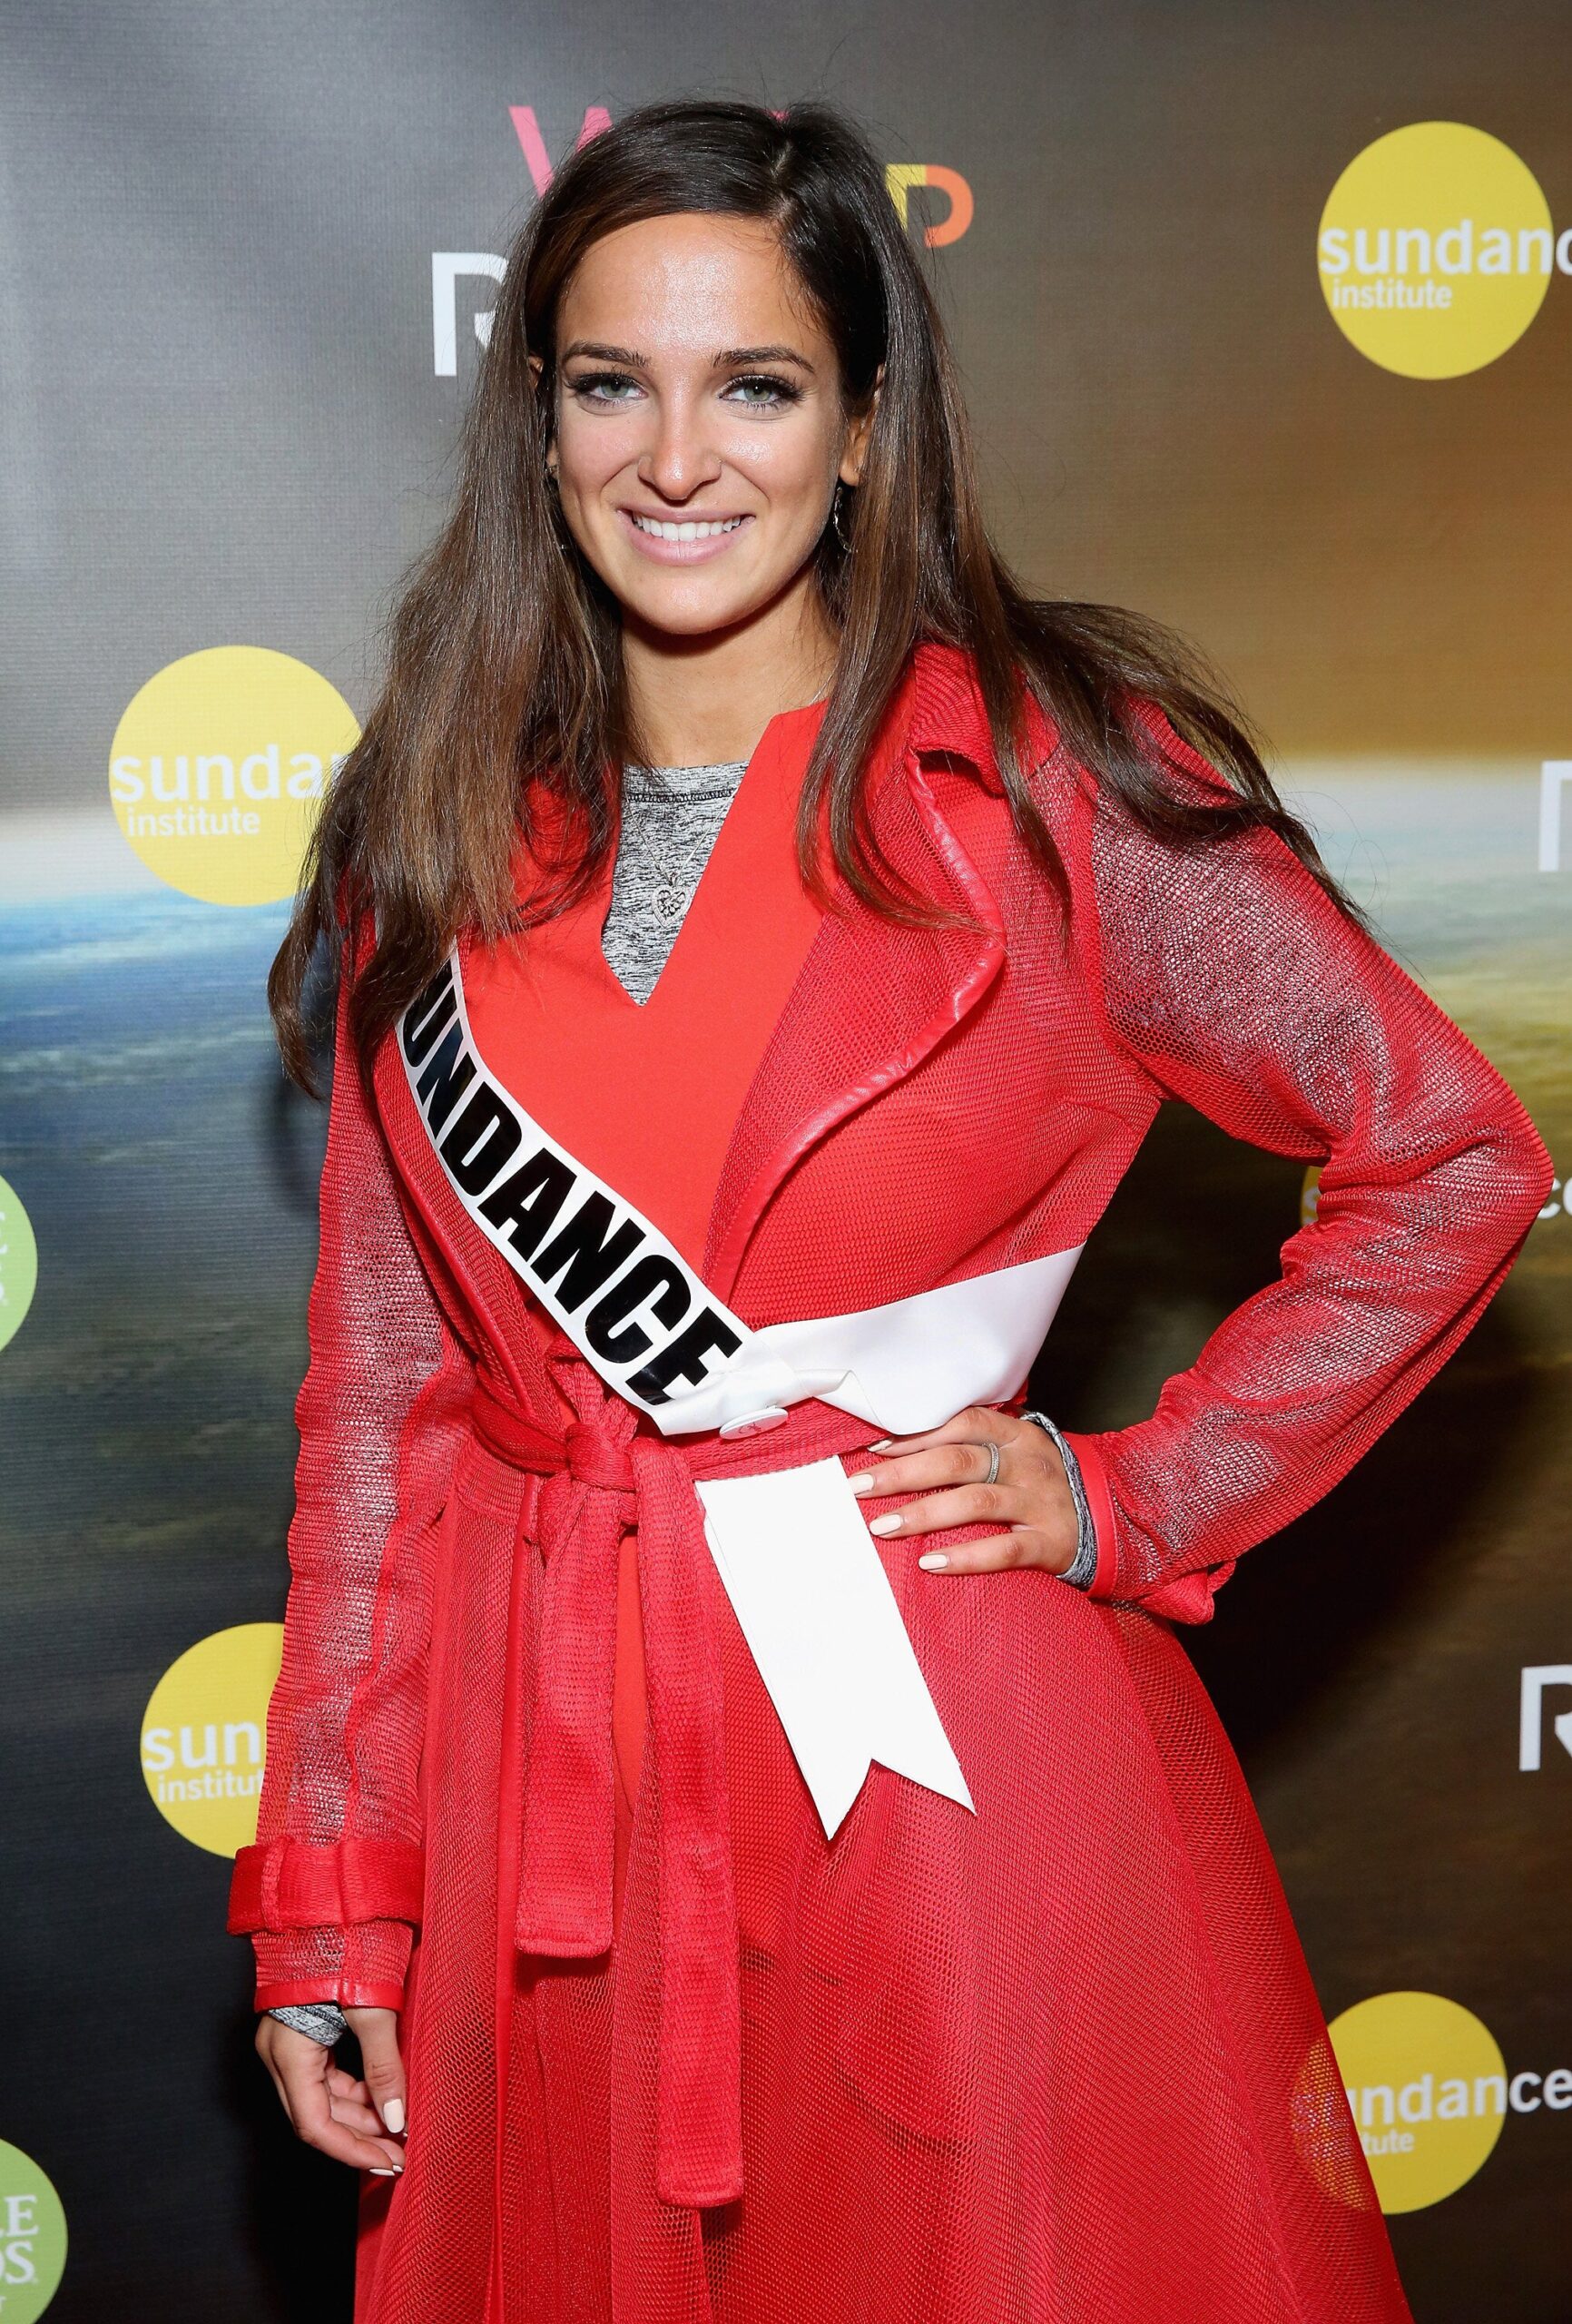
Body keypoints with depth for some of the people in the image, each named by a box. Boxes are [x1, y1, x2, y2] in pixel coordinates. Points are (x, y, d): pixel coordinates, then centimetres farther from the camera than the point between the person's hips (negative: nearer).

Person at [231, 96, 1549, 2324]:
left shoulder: (1057, 777, -5)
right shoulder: (447, 840, 5)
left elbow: (1451, 1158, 1)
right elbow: (381, 1400, 6)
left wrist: (1135, 1497, -5)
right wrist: (329, 1908, 4)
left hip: (954, 1773, -3)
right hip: (548, 1797, 3)